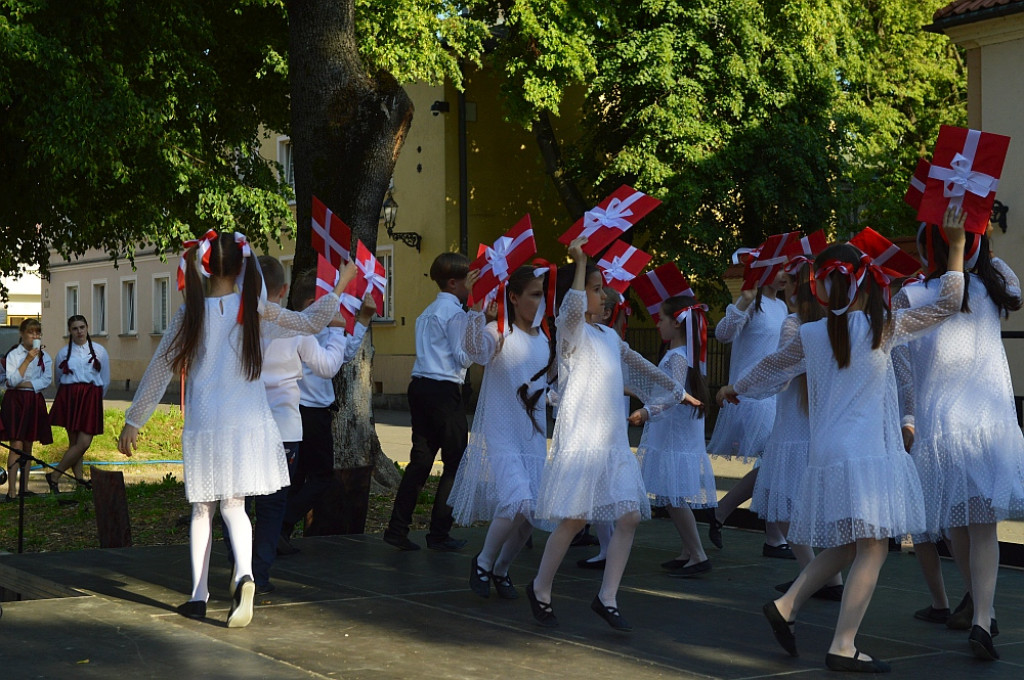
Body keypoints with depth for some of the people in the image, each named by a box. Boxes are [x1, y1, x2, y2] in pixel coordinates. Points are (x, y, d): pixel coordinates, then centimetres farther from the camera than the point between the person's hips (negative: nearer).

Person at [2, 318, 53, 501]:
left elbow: (47, 380, -3)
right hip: (15, 400, -4)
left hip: (35, 401, 4)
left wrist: (23, 384, -12)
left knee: (28, 445, 9)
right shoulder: (13, 354, -3)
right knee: (16, 444, -13)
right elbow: (12, 381, -13)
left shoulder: (44, 356, 8)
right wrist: (27, 360, -17)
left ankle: (24, 487, 16)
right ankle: (11, 491, -16)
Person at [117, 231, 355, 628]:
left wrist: (133, 422, 11)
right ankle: (244, 573, -23)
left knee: (203, 509, 13)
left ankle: (199, 596, 16)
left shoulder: (191, 313, -2)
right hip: (247, 425, 0)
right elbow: (310, 322, 10)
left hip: (203, 427, 0)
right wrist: (340, 285, 24)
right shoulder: (256, 311, -3)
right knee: (232, 505, 5)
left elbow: (160, 369, 3)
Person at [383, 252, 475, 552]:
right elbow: (463, 358, -12)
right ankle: (439, 534, 1)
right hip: (445, 391, -8)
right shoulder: (455, 312, -8)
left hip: (420, 386, 9)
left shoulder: (428, 312, 19)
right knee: (455, 462, 0)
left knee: (420, 459, 9)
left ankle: (398, 529, 6)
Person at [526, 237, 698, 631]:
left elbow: (641, 368, 32)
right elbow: (573, 307, -29)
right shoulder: (570, 331, -4)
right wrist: (580, 261, -21)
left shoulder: (610, 337, 18)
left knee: (629, 517, -1)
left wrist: (679, 392, 40)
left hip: (614, 443, 7)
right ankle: (540, 591, 12)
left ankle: (607, 598, 8)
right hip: (580, 440, -7)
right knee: (573, 520, -7)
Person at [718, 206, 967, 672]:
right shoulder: (883, 327, -4)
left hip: (828, 454, 5)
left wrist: (736, 389, 42)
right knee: (872, 548, -2)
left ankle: (786, 606, 15)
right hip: (869, 454, -5)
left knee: (844, 546, 20)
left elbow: (771, 367, 23)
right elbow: (948, 304, 2)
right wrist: (956, 245, 9)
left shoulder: (810, 335, 5)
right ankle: (843, 647, -5)